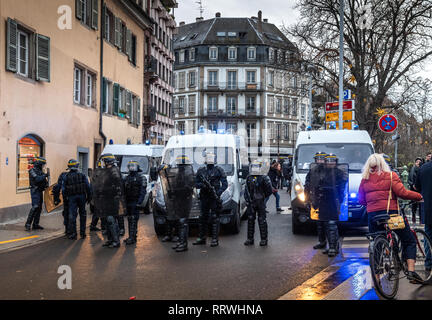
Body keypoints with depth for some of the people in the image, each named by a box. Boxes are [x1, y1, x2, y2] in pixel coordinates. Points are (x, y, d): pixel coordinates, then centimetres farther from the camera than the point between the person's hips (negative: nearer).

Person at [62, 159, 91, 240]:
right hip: (82, 196, 1)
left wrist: (66, 196, 14)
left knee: (72, 215, 1)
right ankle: (82, 233, 15)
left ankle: (72, 234, -1)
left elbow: (63, 189, 1)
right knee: (82, 214, 12)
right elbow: (88, 187, -3)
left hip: (72, 197, 0)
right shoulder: (82, 175, 1)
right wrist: (89, 196, 5)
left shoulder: (66, 176, 1)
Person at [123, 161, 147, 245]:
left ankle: (132, 237, -12)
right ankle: (131, 236, 18)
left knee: (134, 219, -11)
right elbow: (124, 190, 22)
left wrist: (139, 201, -20)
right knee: (129, 219, 11)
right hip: (128, 202, 7)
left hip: (135, 202, -7)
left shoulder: (141, 178, -4)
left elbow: (143, 191, -10)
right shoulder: (127, 178, 17)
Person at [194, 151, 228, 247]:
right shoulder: (201, 171, 11)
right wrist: (202, 185, -11)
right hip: (204, 198, 4)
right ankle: (201, 238, 19)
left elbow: (225, 184, -3)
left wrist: (218, 192, -18)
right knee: (202, 218, 10)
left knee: (214, 218, -5)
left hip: (214, 198, -4)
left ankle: (215, 239, -1)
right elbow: (196, 184, 11)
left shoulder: (219, 170, 1)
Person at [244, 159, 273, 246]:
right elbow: (246, 190, 14)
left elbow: (270, 190, -5)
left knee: (262, 220, 0)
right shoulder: (249, 178, 10)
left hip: (260, 202, -5)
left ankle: (264, 239, 8)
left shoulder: (264, 178, -7)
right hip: (250, 203, 5)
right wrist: (247, 198, 2)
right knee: (250, 219, 9)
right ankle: (250, 238, 18)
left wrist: (262, 196, -2)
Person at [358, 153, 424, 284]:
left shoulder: (365, 180, 8)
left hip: (372, 215, 4)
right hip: (390, 213, -3)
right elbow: (402, 192, -11)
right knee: (409, 241, 9)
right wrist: (419, 196, 2)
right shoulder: (390, 176, -2)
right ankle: (411, 271, -4)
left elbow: (361, 200, 12)